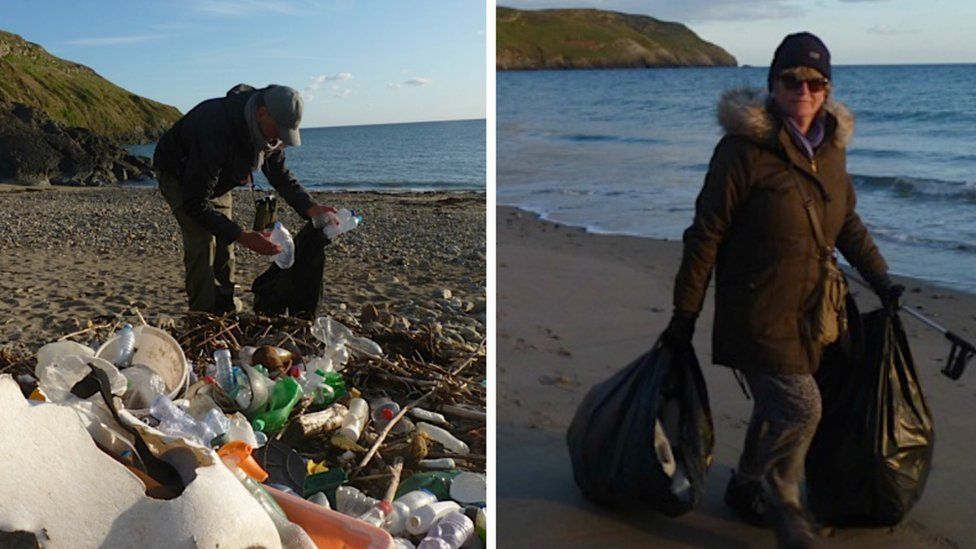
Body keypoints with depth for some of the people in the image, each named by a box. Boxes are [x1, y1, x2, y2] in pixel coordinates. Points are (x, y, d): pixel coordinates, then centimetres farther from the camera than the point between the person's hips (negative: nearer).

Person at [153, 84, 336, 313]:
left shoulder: (269, 132, -20)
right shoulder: (216, 130, -44)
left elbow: (280, 174, -2)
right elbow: (195, 203, -41)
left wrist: (310, 208, -20)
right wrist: (242, 236, -47)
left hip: (214, 178, 7)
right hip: (178, 176, -7)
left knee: (224, 244, 3)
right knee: (202, 242, -21)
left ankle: (225, 313, 14)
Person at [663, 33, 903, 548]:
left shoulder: (830, 146, 7)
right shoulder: (743, 147, -15)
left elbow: (848, 223, 21)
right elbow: (706, 233, -13)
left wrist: (881, 279, 15)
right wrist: (684, 314, -10)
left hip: (809, 312, 7)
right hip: (758, 313, -7)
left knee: (777, 405, 16)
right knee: (800, 406, -8)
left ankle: (747, 488, 39)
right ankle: (781, 504, 17)